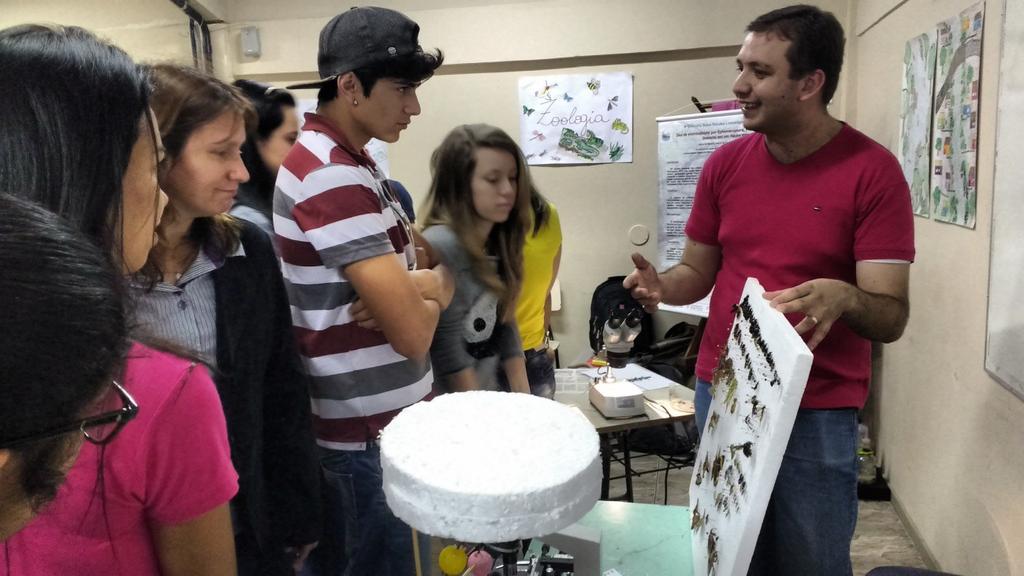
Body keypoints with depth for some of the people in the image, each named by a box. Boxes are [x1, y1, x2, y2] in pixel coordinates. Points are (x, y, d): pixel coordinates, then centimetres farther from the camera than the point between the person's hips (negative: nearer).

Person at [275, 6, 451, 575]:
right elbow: (413, 333, -27)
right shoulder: (333, 176, -23)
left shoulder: (344, 161, 9)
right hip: (371, 435, -9)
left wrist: (408, 289, -15)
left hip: (368, 420, 9)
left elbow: (409, 268, 8)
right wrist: (433, 289, -5)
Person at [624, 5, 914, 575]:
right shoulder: (725, 164, 2)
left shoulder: (873, 171, -12)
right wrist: (661, 284, -13)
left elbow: (892, 317, -14)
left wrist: (844, 297, -36)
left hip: (818, 413, -4)